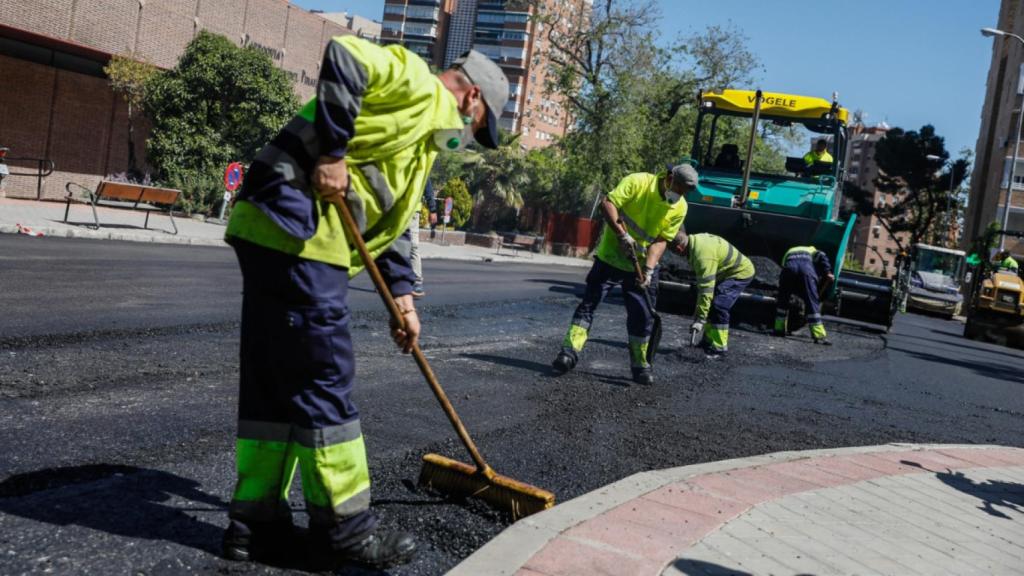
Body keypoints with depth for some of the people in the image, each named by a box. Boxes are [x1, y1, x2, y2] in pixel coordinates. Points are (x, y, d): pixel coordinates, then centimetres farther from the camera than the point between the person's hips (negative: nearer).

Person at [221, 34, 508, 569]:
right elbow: (344, 57, -17)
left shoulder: (423, 142, 28)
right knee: (323, 380, -3)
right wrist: (332, 154, -19)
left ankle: (255, 520, 21)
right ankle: (343, 526, 8)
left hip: (281, 235, 10)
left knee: (274, 382, 12)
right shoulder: (419, 87, 0)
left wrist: (402, 294, 17)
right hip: (295, 228, -10)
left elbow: (391, 220, 26)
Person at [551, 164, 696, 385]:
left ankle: (640, 364, 16)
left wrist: (649, 269, -18)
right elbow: (607, 203, -21)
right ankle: (570, 352, -6)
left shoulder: (679, 208, -2)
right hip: (610, 256, -3)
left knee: (643, 315, 4)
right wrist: (622, 234, -29)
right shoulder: (638, 182, -14)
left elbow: (661, 241, -5)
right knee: (589, 302, -7)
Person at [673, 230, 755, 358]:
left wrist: (700, 319, -30)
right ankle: (709, 341, 20)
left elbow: (706, 289, -34)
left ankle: (719, 347, -10)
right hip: (728, 272, 10)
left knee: (718, 307, -19)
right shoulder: (695, 240, -4)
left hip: (740, 273, -10)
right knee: (709, 305, 10)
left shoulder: (703, 255, -34)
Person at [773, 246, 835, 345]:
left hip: (789, 267, 2)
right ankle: (819, 336, -1)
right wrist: (828, 273, 5)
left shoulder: (789, 252, 45)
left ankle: (779, 329, 25)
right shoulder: (813, 251, 35)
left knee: (782, 300, 23)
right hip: (806, 269, -2)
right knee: (812, 303, 3)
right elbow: (822, 256, 11)